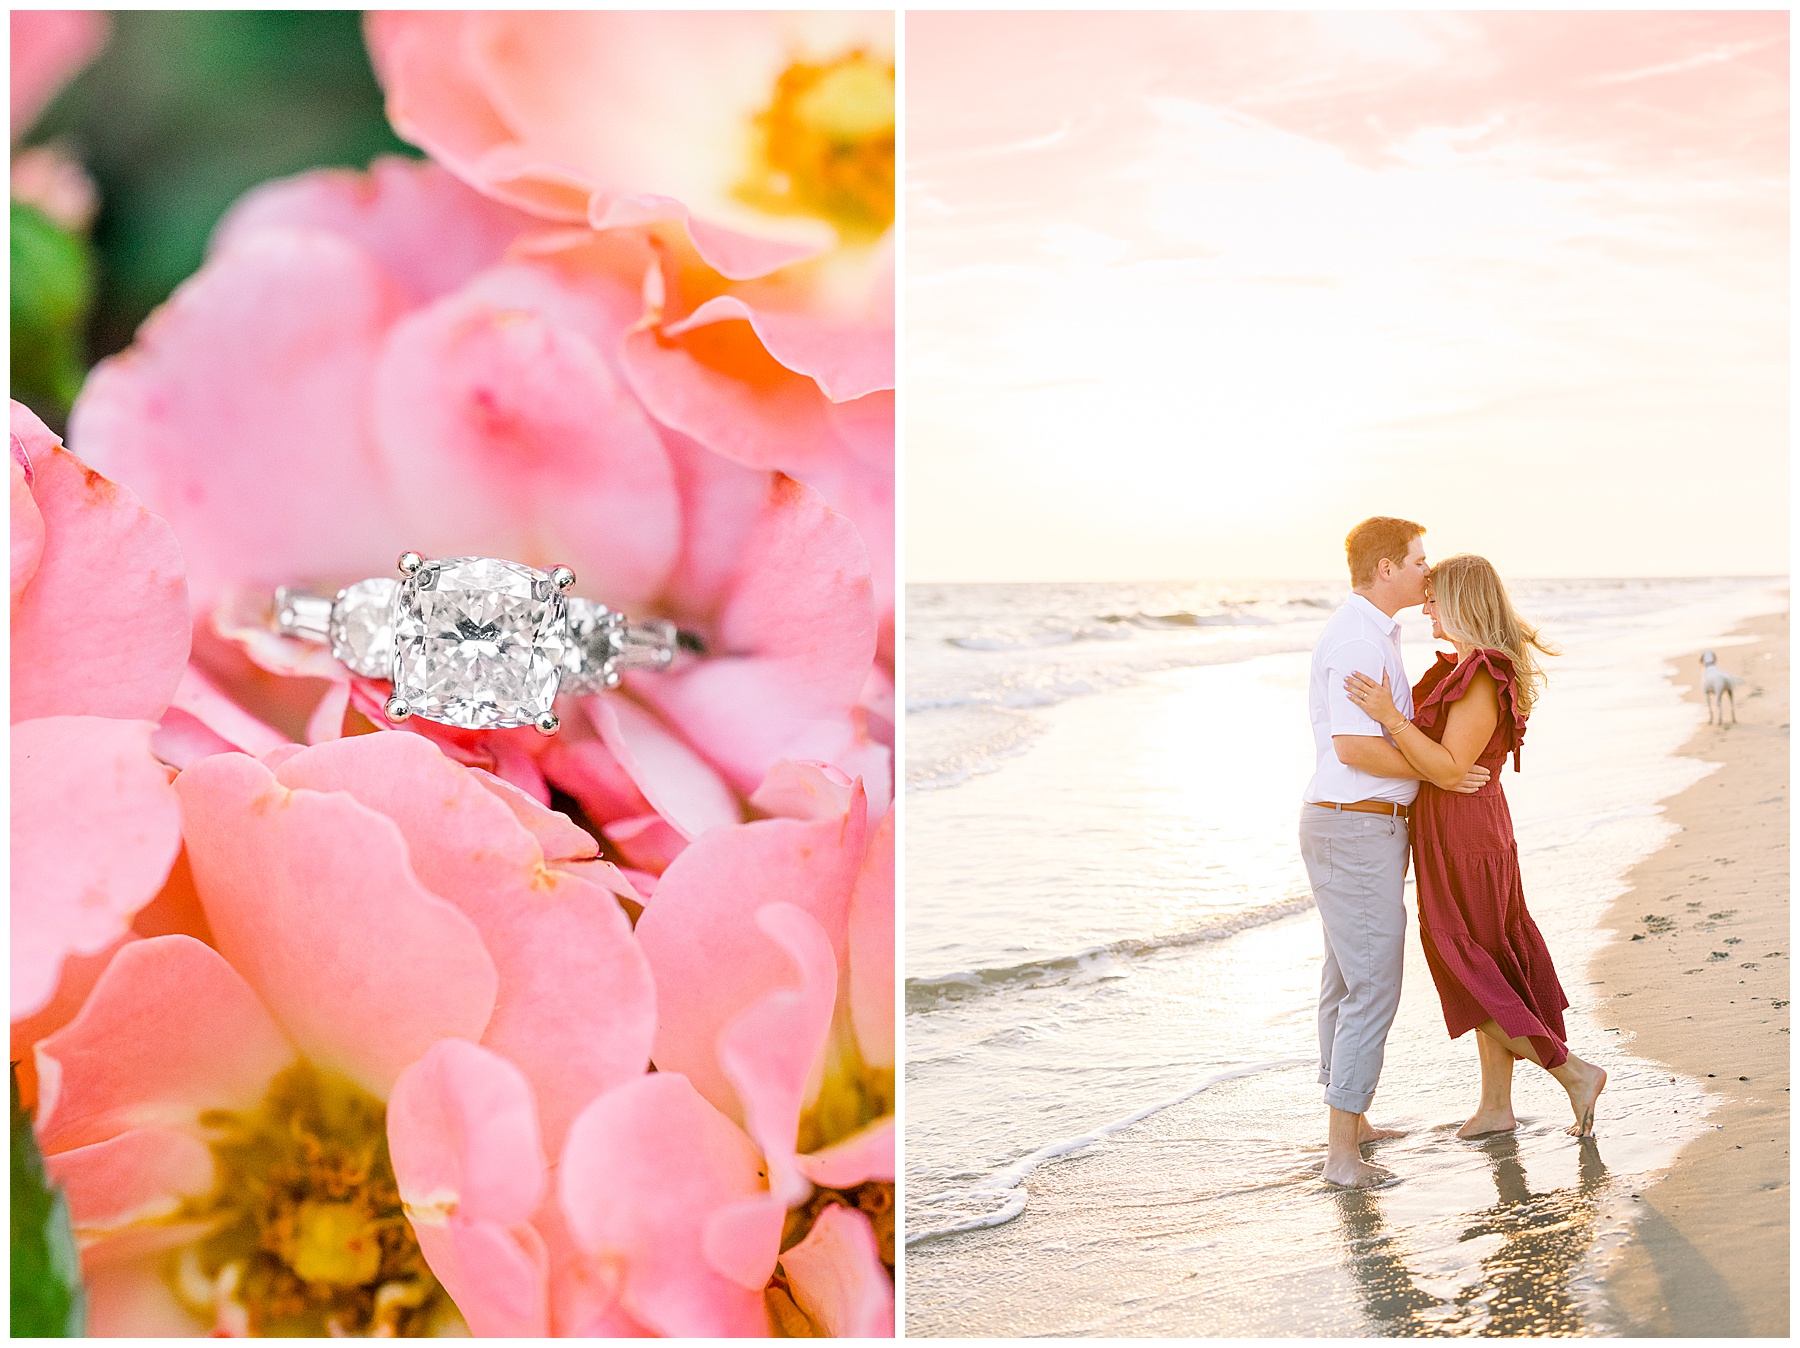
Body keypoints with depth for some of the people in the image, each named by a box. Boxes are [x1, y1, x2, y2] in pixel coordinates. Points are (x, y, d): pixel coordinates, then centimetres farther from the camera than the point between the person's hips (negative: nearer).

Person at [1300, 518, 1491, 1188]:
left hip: (1359, 829, 11)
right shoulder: (1356, 639, -19)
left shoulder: (1373, 635, 15)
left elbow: (1401, 728, 26)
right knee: (1373, 988, -9)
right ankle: (1342, 1151, -6)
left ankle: (1348, 1120, 30)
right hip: (1357, 834, -11)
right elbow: (1354, 748, -27)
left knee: (1348, 979, 18)